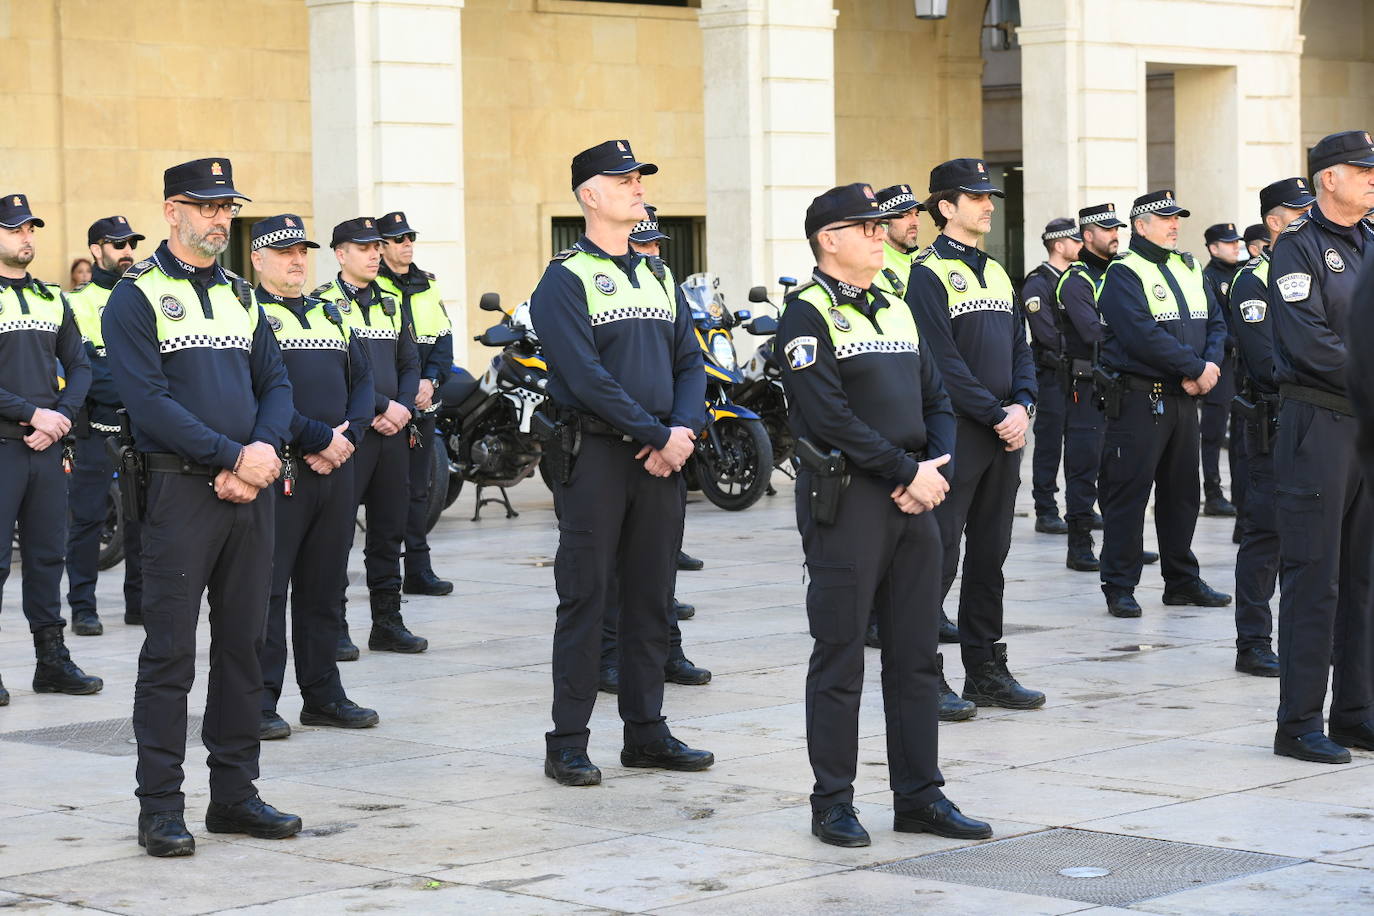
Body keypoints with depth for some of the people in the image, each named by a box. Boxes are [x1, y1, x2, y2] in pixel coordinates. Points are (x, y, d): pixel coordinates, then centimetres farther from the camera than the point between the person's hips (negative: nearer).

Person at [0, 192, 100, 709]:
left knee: (47, 555, 10)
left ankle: (52, 662, 16)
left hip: (47, 448, 6)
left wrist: (61, 417, -2)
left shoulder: (52, 298, 14)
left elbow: (78, 366, 14)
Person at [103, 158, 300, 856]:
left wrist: (265, 449, -8)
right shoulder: (137, 295, -4)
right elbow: (148, 398, -14)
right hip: (179, 491, -6)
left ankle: (234, 794, 17)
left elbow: (276, 383, 13)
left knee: (243, 644, 9)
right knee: (171, 651, -4)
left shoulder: (239, 295, 16)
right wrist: (233, 456, -17)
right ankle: (160, 808, 1)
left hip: (250, 491, 6)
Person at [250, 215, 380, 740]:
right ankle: (259, 702, -1)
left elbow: (362, 380, 16)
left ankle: (323, 695, 19)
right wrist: (318, 438, -16)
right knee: (267, 588, -5)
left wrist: (348, 437, -2)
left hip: (335, 469, 7)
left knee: (323, 587, 12)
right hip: (279, 472, -7)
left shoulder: (330, 315, 20)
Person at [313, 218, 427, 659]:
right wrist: (381, 407, -14)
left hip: (393, 432, 6)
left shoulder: (390, 304, 17)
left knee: (389, 531, 10)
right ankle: (334, 628, 0)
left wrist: (402, 408, -3)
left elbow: (410, 364, 16)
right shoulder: (322, 303, -4)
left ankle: (387, 622, 17)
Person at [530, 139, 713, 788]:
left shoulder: (657, 275, 16)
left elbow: (689, 361, 13)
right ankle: (567, 744, 2)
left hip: (661, 459, 7)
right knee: (586, 600, -3)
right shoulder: (565, 279, -7)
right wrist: (656, 436, -15)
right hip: (596, 457, -7)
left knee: (651, 599, 10)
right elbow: (586, 375, -16)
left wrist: (685, 428, -6)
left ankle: (646, 733, 18)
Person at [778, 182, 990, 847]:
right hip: (845, 501, -7)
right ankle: (832, 804, 7)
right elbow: (830, 416, -17)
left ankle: (919, 797, 16)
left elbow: (936, 401, 16)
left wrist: (934, 468, -4)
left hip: (913, 499, 7)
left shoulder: (897, 309, 17)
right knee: (839, 659, -1)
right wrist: (908, 471, -15)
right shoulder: (808, 313, -8)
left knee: (916, 655, 9)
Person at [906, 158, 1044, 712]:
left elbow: (1020, 349, 15)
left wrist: (1022, 407, -2)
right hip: (956, 433, -8)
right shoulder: (929, 273, -8)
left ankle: (986, 671, 17)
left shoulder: (997, 273, 17)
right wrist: (996, 415, -15)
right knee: (939, 556, -6)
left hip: (1004, 434, 8)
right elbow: (943, 361, -15)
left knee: (990, 555, 11)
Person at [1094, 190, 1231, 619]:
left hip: (1184, 398, 8)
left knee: (1182, 491, 13)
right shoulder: (1124, 273, -9)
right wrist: (1196, 369, -17)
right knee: (1128, 492, -4)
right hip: (1139, 400, -8)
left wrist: (1211, 363, -9)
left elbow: (1216, 322, 11)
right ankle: (1119, 587, 1)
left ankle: (1182, 580, 23)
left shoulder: (1189, 269, 15)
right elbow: (1144, 337, -20)